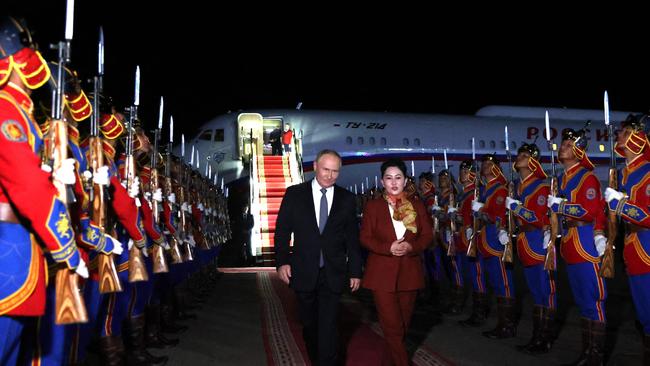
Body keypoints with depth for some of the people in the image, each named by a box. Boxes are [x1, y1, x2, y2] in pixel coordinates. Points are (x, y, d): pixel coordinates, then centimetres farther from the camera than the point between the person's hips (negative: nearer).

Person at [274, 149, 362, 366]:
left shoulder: (346, 198, 2)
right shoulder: (294, 194, -1)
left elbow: (352, 237, 4)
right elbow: (282, 230, 0)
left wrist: (355, 271, 3)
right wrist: (282, 261, -9)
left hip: (333, 273, 0)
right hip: (303, 272, 1)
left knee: (328, 325, -1)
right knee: (309, 322, 17)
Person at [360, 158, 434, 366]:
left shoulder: (417, 205, 7)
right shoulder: (373, 206, 1)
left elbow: (428, 236, 5)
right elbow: (365, 238, -2)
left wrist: (411, 246, -15)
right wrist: (388, 248, -18)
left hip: (410, 272, 3)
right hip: (382, 273, -3)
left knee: (403, 324, 13)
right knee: (392, 325, -6)